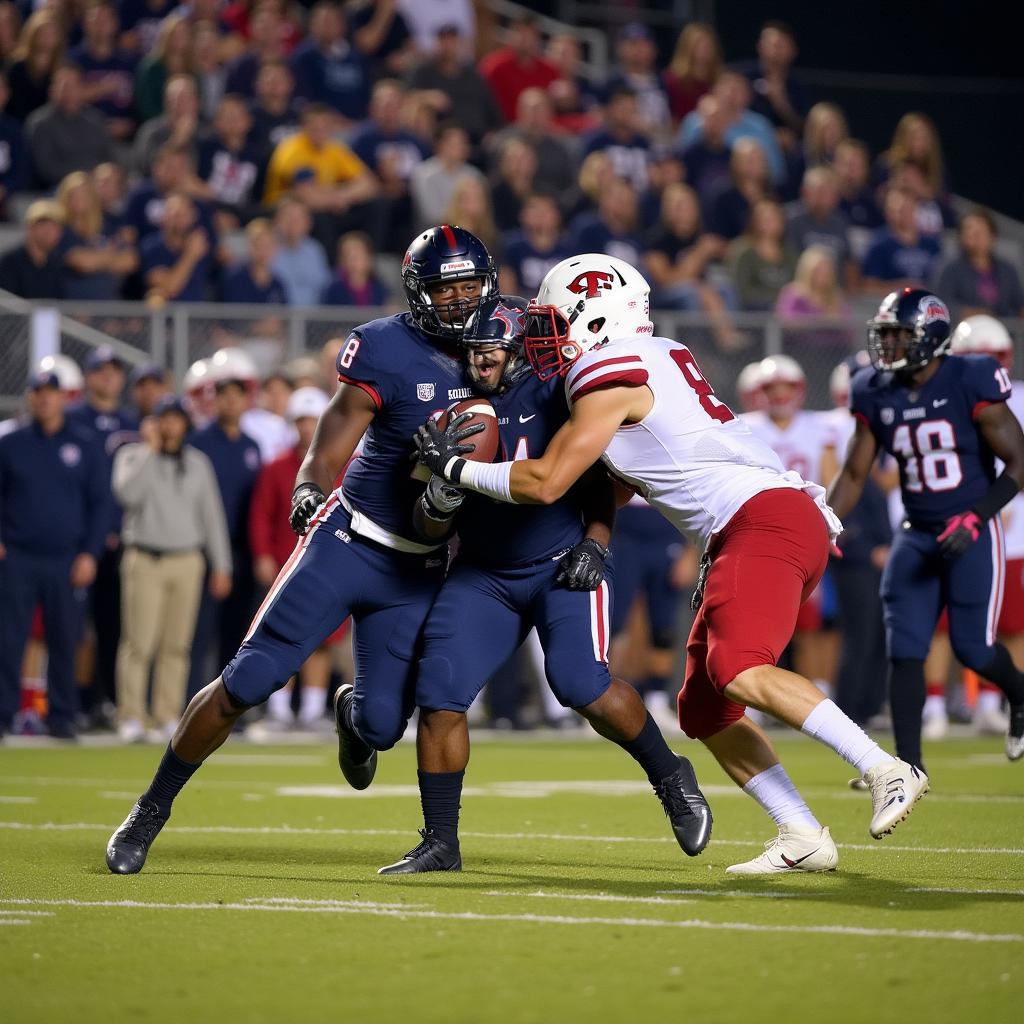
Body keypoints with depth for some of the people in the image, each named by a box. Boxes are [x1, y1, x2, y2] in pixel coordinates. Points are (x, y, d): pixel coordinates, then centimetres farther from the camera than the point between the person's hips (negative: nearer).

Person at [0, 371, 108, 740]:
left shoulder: (85, 446, 7)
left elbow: (100, 502, 7)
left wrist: (89, 554, -1)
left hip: (67, 563, 1)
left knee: (65, 643, 3)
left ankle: (62, 716, 12)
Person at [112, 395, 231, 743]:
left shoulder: (198, 462, 12)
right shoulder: (133, 456, 2)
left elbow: (212, 514, 15)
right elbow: (127, 493, -17)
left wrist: (221, 564, 12)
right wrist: (151, 450, -14)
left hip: (187, 562, 3)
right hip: (145, 560, -3)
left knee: (177, 645, 3)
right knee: (139, 643, -9)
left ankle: (168, 718, 9)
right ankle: (131, 718, -5)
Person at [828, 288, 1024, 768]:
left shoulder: (970, 384, -15)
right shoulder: (876, 395, 1)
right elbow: (853, 475, 10)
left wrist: (975, 517, -21)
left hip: (972, 534, -5)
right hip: (916, 536, 5)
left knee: (973, 647, -5)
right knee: (904, 651, -4)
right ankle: (909, 765, 1)